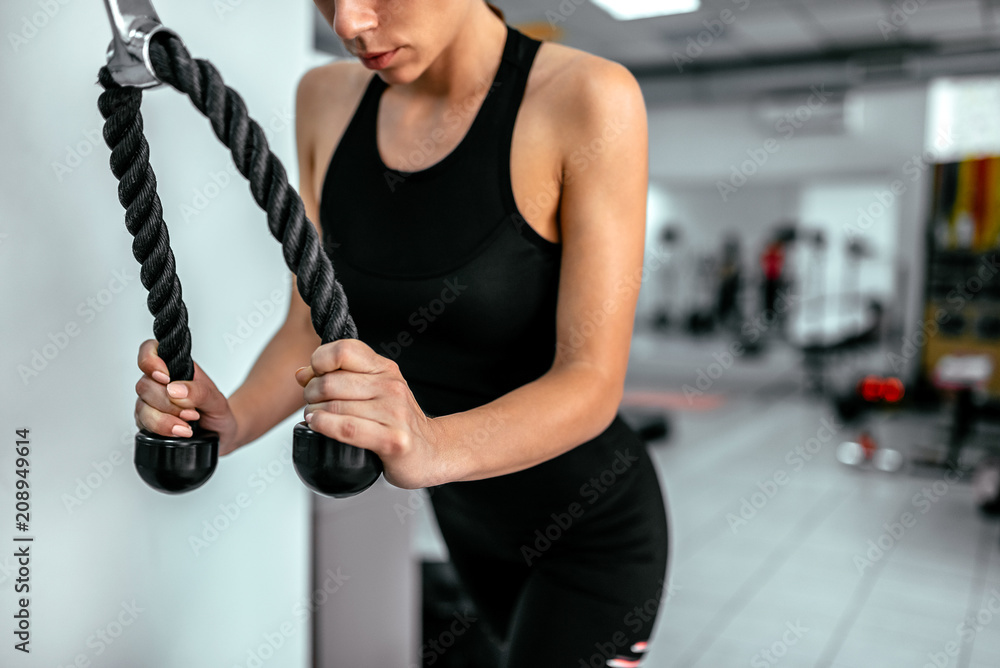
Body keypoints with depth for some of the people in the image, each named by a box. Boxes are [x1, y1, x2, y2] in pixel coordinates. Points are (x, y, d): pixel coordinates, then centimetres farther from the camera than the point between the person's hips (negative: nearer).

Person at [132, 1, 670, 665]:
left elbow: (593, 380, -26)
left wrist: (432, 446, -44)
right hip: (464, 512, 5)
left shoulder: (587, 98, -25)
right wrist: (231, 422, -25)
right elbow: (311, 327, -5)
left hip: (592, 526, -5)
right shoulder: (327, 99, -8)